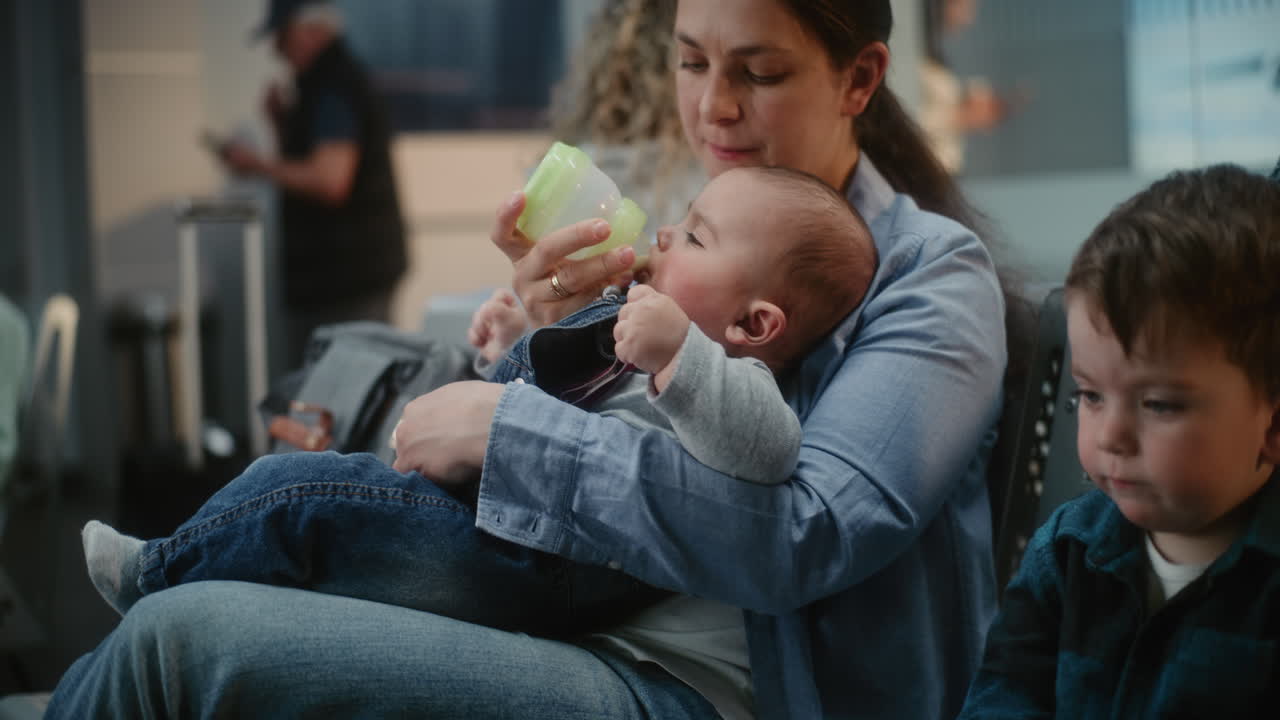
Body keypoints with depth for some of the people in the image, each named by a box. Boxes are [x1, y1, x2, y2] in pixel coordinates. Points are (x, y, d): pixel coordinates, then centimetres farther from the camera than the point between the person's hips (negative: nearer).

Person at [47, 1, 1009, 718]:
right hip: (584, 642, 7)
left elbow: (802, 535, -22)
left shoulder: (932, 275, -5)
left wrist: (508, 426, -17)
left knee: (183, 641, -18)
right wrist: (553, 344, -5)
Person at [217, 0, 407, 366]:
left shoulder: (335, 91, -15)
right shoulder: (324, 85, 18)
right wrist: (283, 122, 11)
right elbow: (309, 165, 27)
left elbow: (329, 180, -26)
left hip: (347, 276, -11)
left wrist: (258, 165, -15)